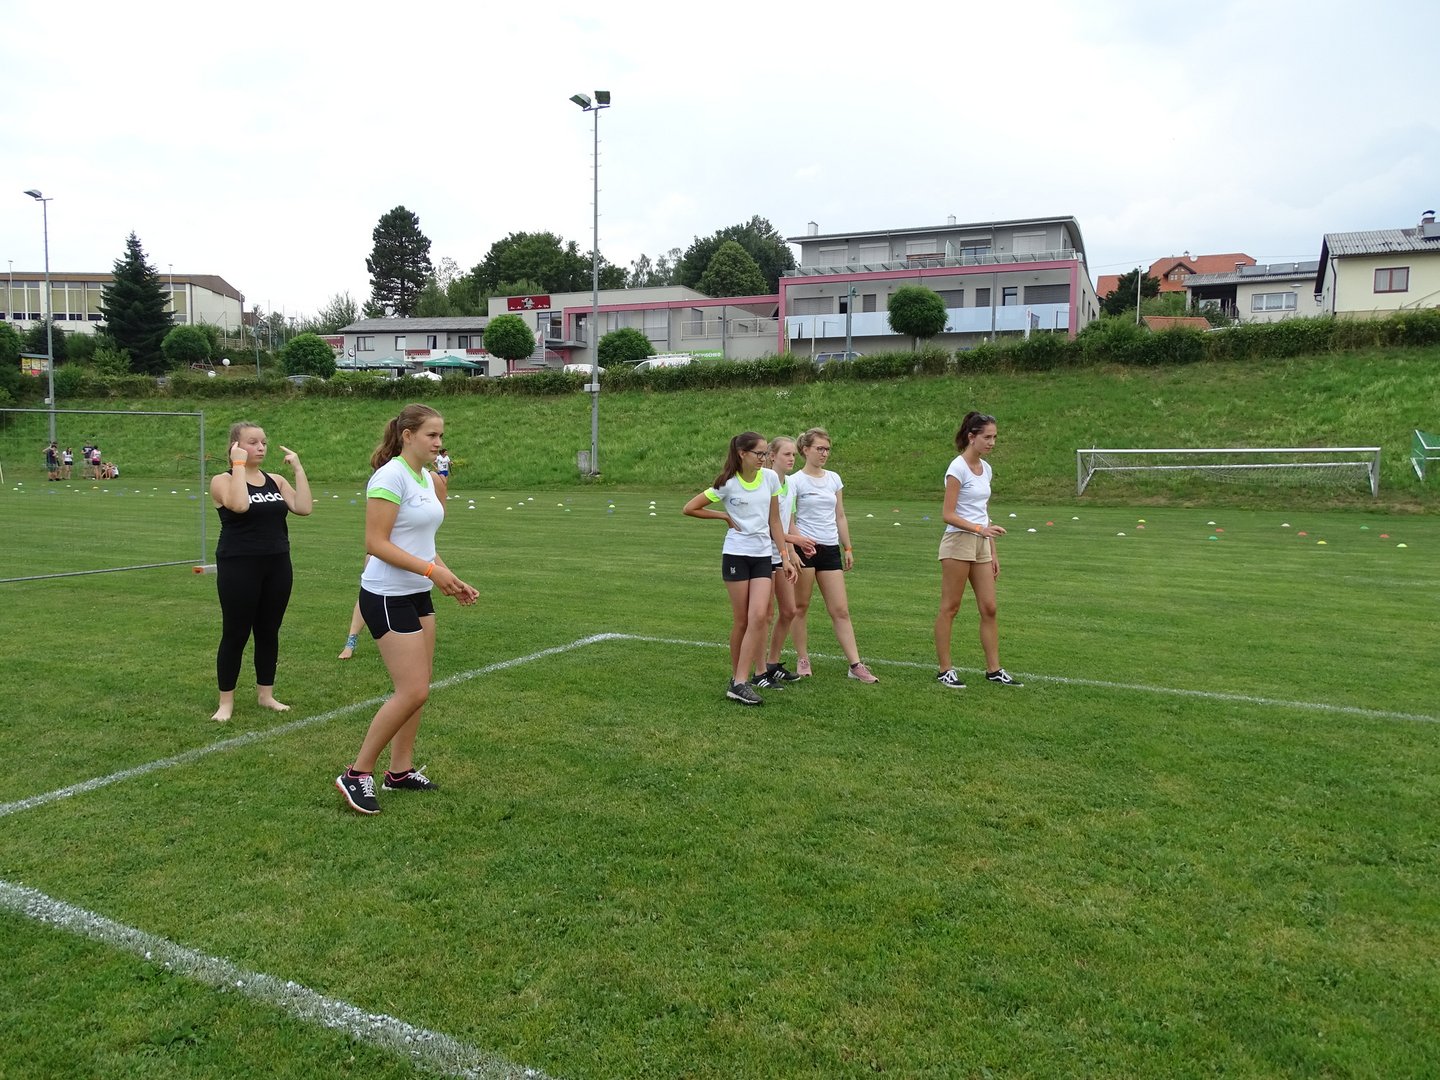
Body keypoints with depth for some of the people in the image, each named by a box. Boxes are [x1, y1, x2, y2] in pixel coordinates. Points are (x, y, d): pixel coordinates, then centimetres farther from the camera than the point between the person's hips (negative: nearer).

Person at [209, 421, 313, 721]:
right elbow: (240, 505, -26)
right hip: (238, 567, -5)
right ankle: (226, 701, 14)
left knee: (269, 632, 11)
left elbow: (304, 508, -5)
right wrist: (239, 464, -19)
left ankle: (265, 694, 24)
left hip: (277, 566, 5)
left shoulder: (276, 480, 9)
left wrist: (298, 467, -5)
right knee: (235, 635, 2)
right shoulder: (222, 481, -5)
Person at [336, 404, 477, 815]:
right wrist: (432, 570, -26)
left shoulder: (426, 478, 10)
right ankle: (357, 775, 5)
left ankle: (401, 770, 24)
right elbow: (376, 543, -21)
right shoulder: (391, 476, -16)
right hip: (388, 598, -9)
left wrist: (452, 581, 9)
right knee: (412, 692, -9)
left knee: (416, 690, 12)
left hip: (418, 596, 9)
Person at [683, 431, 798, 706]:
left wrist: (785, 557, 10)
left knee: (759, 617, -11)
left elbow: (774, 521, 12)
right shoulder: (728, 484, -7)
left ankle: (740, 683, -9)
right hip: (736, 554, -3)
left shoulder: (770, 478, 4)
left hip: (763, 556, 3)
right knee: (741, 620, 1)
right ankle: (737, 676, 18)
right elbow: (690, 508, 0)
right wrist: (725, 515, -1)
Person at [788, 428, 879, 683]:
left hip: (831, 549, 5)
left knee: (841, 610, 2)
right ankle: (802, 660, 17)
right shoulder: (796, 481, -4)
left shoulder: (834, 479, 12)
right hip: (805, 548, -5)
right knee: (800, 607, 5)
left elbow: (840, 517, 16)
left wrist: (847, 549, 14)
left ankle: (855, 665, 2)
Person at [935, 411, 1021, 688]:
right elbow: (948, 514, -15)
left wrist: (993, 551, 15)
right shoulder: (958, 468, -11)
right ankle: (945, 670, 8)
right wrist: (980, 528, -27)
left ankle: (994, 670, 13)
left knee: (989, 609, 6)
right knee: (949, 608, 1)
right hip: (958, 543, -8)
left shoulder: (985, 468, 12)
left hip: (981, 546, 8)